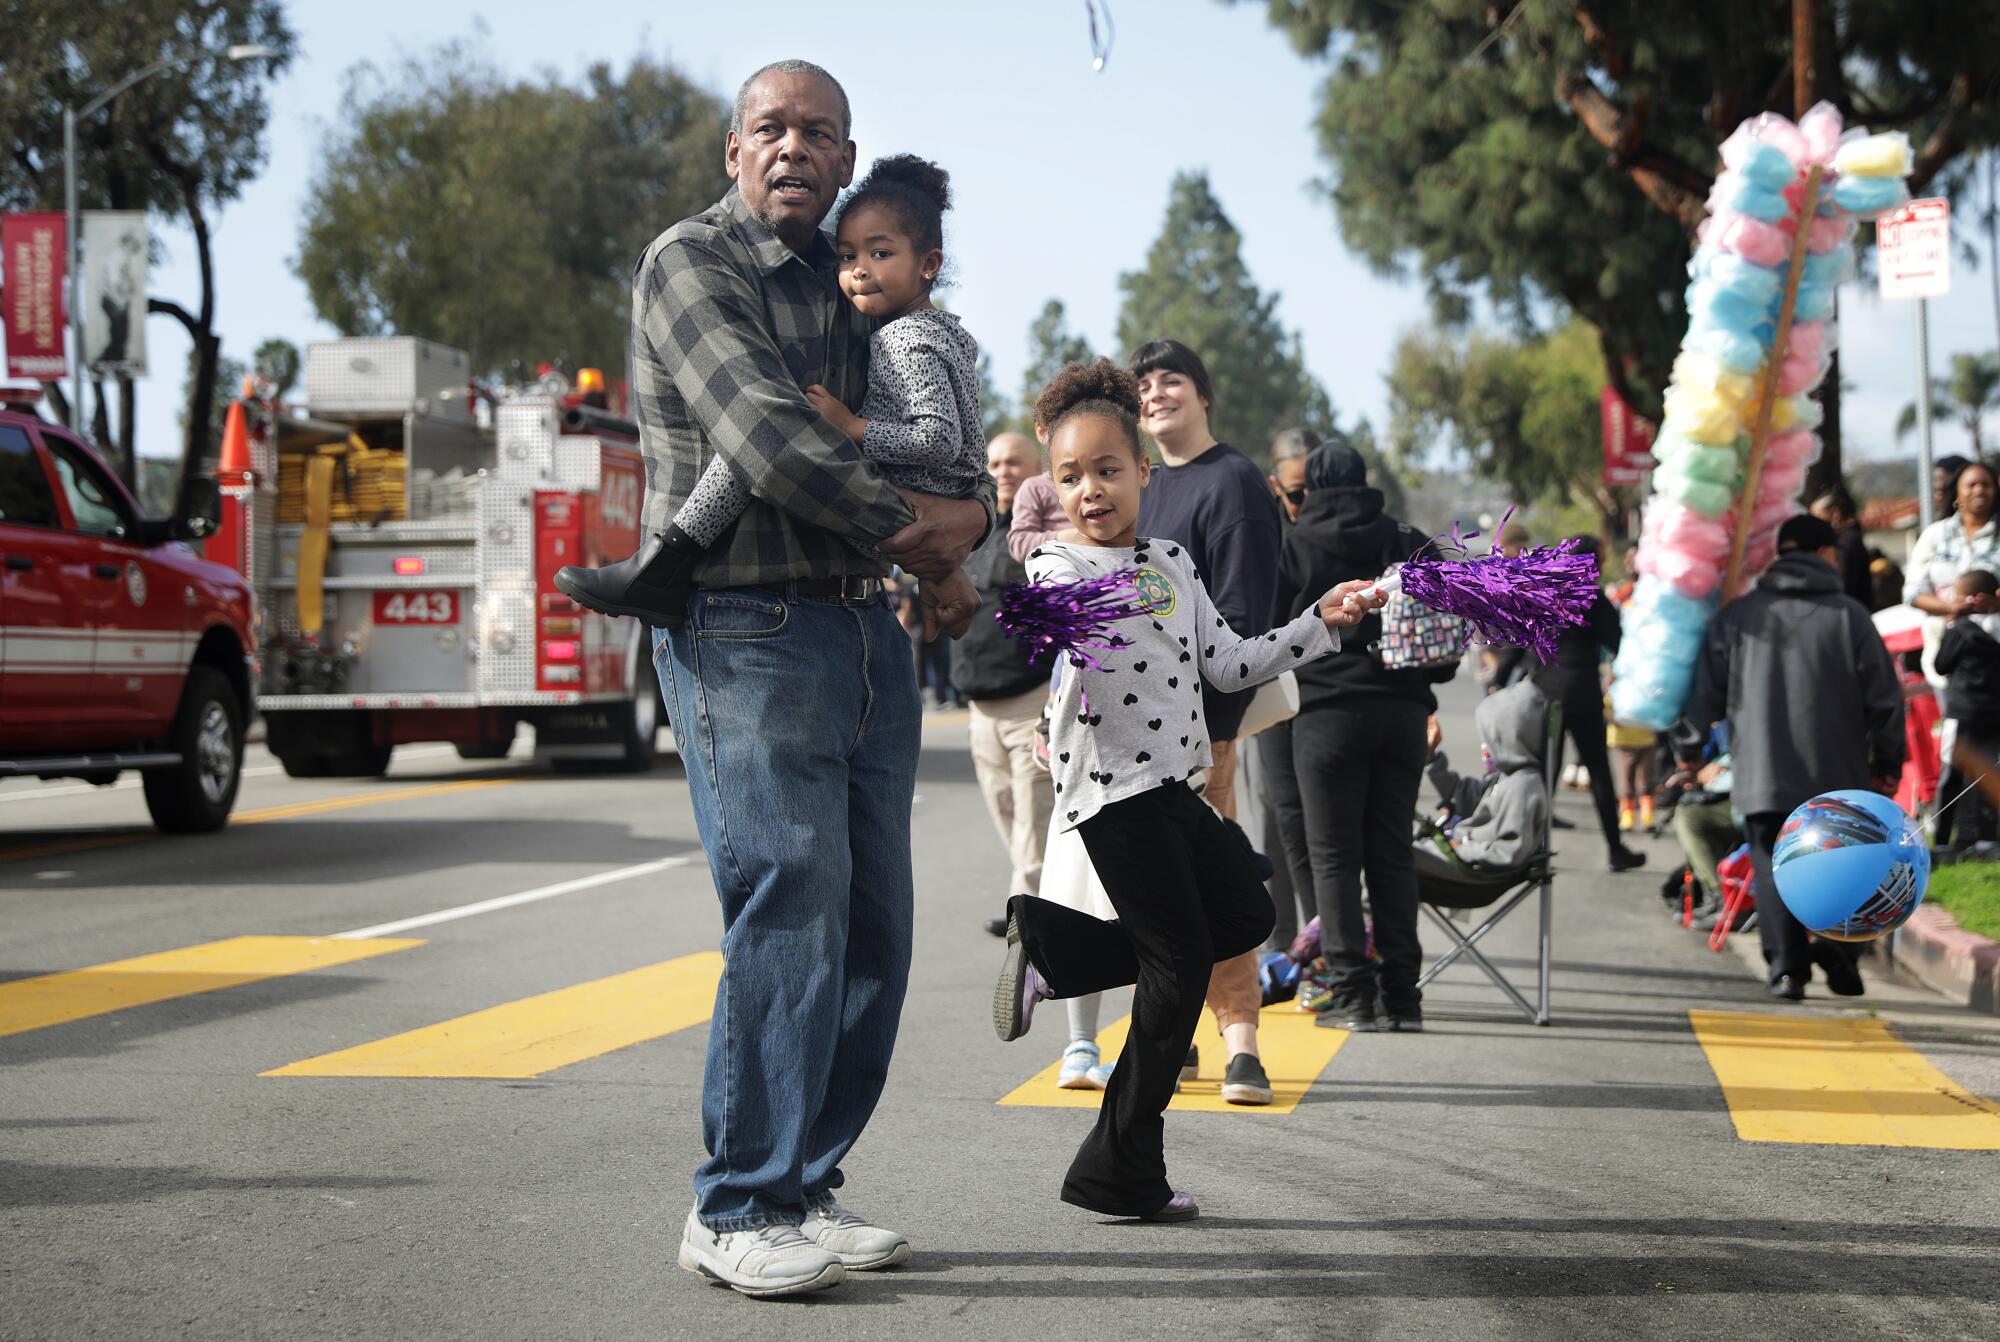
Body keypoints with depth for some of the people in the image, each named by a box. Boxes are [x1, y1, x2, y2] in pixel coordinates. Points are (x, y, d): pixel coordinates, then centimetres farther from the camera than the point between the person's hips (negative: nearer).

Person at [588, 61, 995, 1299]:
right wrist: (906, 526, -9)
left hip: (868, 630, 8)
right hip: (748, 630, -8)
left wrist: (970, 514, -1)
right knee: (788, 912, -13)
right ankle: (738, 1211, -4)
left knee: (872, 927, 6)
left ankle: (807, 1187, 15)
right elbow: (763, 436, -16)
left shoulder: (852, 286, 20)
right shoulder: (691, 263, -2)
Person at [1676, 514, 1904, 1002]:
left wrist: (1688, 747, 21)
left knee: (1773, 866, 6)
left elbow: (1706, 690, 7)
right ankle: (1835, 936, -11)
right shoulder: (1849, 615, 0)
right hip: (1837, 777, -1)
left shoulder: (1738, 614, 4)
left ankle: (1787, 965, -3)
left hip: (1762, 774, 1)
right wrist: (1887, 764, 11)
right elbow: (1884, 697, 0)